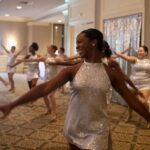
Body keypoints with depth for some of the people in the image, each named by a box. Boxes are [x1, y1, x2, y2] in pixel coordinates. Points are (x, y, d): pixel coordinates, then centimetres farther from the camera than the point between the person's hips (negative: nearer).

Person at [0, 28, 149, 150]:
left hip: (98, 132, -1)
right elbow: (45, 88, -16)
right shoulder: (72, 70, -7)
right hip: (74, 129, 1)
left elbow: (131, 99, 0)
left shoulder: (110, 73, -6)